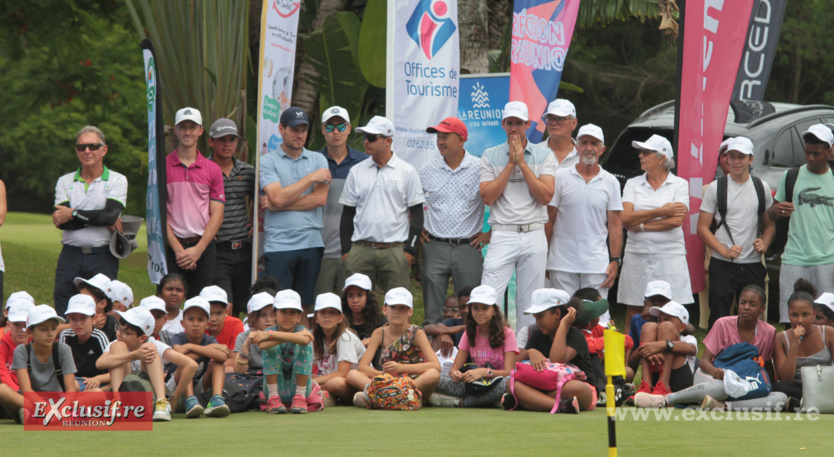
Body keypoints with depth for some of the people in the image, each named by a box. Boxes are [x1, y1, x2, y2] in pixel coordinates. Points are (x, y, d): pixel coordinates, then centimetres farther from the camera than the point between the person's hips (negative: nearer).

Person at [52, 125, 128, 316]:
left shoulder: (117, 180, 6)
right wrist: (101, 220, -10)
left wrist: (74, 214, -8)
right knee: (63, 317, -1)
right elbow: (60, 221, -4)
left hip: (103, 257, -2)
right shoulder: (65, 182, 11)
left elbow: (111, 214, -11)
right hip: (70, 256, 2)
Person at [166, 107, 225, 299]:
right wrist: (178, 249, -10)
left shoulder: (213, 170, 9)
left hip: (204, 247, 2)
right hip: (172, 246, -2)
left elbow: (217, 215, 5)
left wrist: (198, 249, -8)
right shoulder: (163, 166, 4)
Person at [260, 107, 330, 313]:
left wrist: (279, 204, -5)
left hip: (311, 242, 2)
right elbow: (277, 197, -10)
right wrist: (311, 178, -5)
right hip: (279, 244, -2)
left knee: (306, 305, 2)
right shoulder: (268, 161, 5)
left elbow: (321, 198, -1)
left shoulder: (318, 160, 12)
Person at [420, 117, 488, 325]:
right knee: (432, 313, 3)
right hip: (435, 247, 2)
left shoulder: (480, 169, -2)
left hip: (468, 247, -2)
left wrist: (490, 233, 0)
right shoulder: (427, 170, 6)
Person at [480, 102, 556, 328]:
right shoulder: (490, 156, 7)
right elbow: (487, 196, -4)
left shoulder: (544, 155, 6)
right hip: (503, 235, -1)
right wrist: (510, 164, -6)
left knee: (530, 302, 4)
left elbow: (546, 196, -6)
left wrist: (522, 163, -8)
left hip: (534, 235, 1)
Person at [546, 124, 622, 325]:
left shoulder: (610, 182, 7)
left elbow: (615, 225, 8)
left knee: (598, 321, -4)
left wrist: (615, 261, -1)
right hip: (562, 264, 0)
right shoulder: (561, 177, 4)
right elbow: (548, 219, 6)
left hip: (597, 265, 0)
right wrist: (543, 257, 2)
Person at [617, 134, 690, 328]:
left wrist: (641, 226, -6)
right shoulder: (633, 184, 11)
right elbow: (625, 218, -3)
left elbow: (677, 220, -9)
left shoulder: (679, 184, 4)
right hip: (637, 254, 3)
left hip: (670, 255, -3)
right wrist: (661, 212, -7)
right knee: (632, 312, 1)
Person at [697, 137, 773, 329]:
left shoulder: (762, 188, 9)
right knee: (718, 319, -4)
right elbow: (702, 228, 0)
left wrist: (764, 244, -4)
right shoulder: (715, 188, 1)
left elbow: (769, 225, 17)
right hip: (722, 265, -2)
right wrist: (724, 250, -13)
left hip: (753, 265, 2)